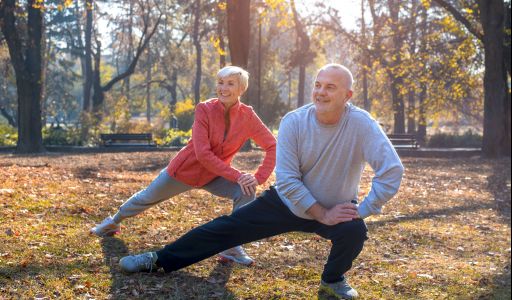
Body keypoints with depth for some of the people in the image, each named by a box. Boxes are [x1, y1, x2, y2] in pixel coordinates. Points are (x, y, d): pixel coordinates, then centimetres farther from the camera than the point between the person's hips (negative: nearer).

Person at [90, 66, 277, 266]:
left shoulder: (248, 116, -18)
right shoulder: (205, 110, -25)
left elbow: (272, 146, -11)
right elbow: (203, 154, -30)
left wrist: (259, 178, -24)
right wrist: (236, 176, -34)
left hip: (215, 176, 2)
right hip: (184, 169, -2)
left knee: (246, 191, -24)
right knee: (147, 198, 19)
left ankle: (232, 247, -13)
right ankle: (113, 222, 49)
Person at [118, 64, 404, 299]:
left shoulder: (362, 124, -25)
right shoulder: (294, 122, -20)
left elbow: (392, 170, -28)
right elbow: (287, 179, -19)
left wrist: (363, 211, -28)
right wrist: (322, 215, -23)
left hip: (338, 207, -1)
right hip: (289, 201, 2)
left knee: (354, 230, -32)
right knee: (227, 227, 0)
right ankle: (160, 260, 13)